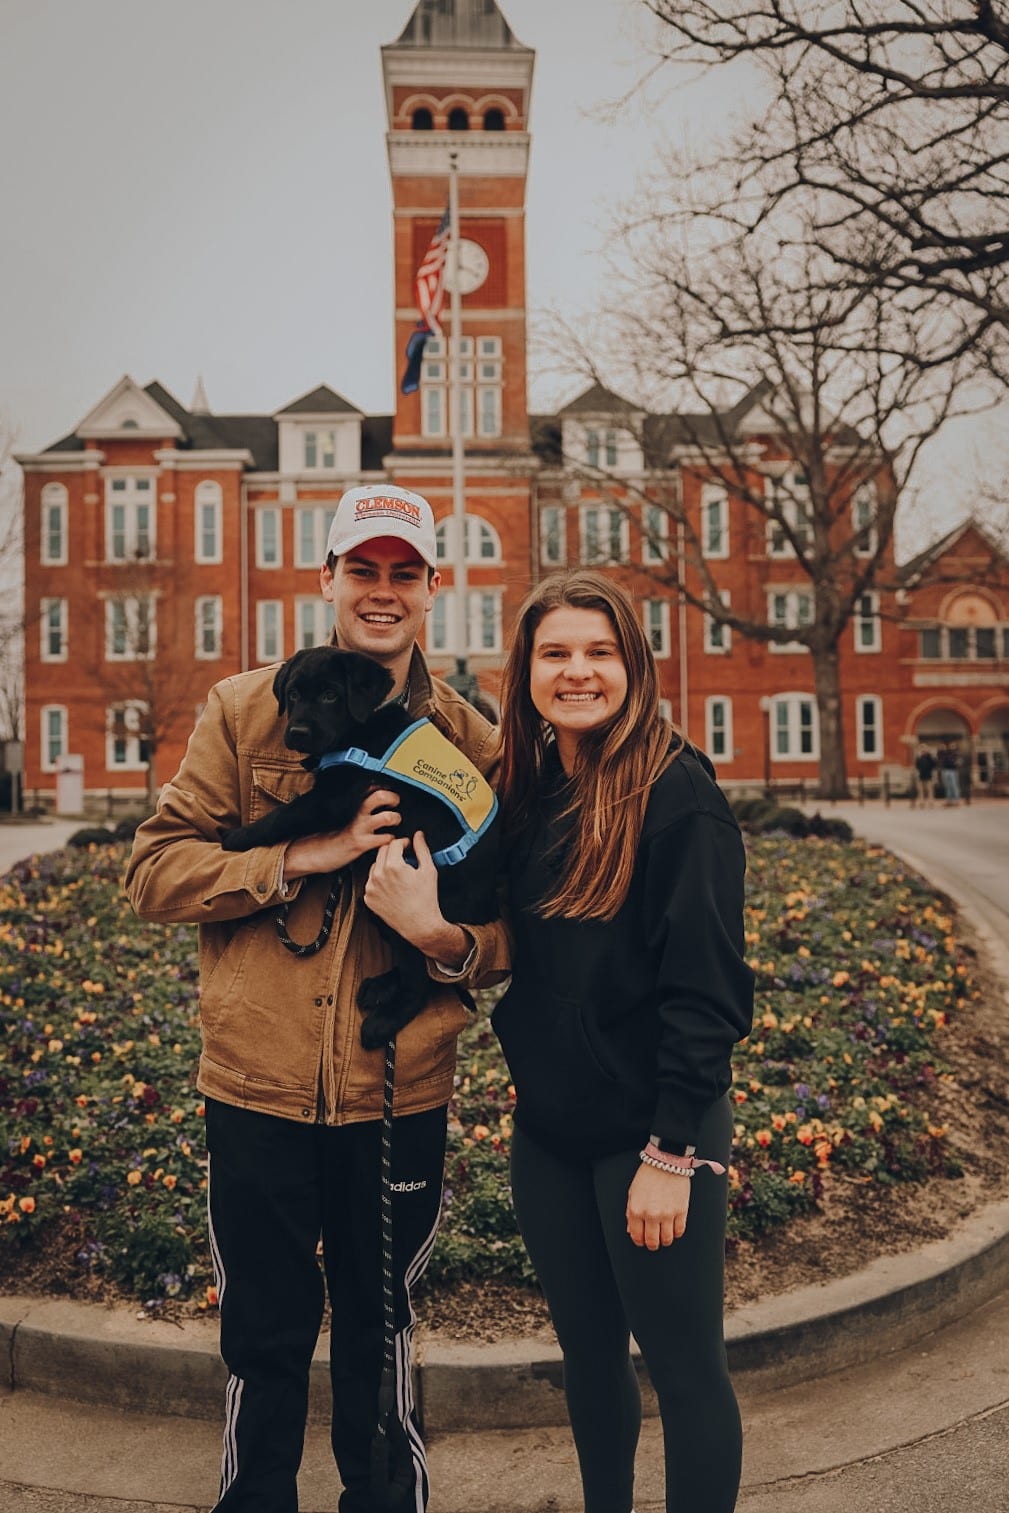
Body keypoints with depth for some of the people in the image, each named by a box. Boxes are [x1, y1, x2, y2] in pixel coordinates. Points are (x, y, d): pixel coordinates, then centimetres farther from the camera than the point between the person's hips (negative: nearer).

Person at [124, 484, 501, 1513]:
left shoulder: (471, 743, 1)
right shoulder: (244, 711, -1)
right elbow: (153, 872, -6)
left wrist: (450, 938, -19)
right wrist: (302, 857, -19)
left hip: (400, 1093, 1)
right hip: (258, 1089, -1)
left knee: (380, 1335, 21)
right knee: (265, 1342, 16)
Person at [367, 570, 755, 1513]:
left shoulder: (676, 792, -14)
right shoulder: (524, 793, 6)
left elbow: (706, 990, -17)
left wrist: (671, 1152, -18)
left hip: (650, 1131, -6)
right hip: (548, 1127, 6)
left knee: (682, 1365, 8)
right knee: (587, 1348, 20)